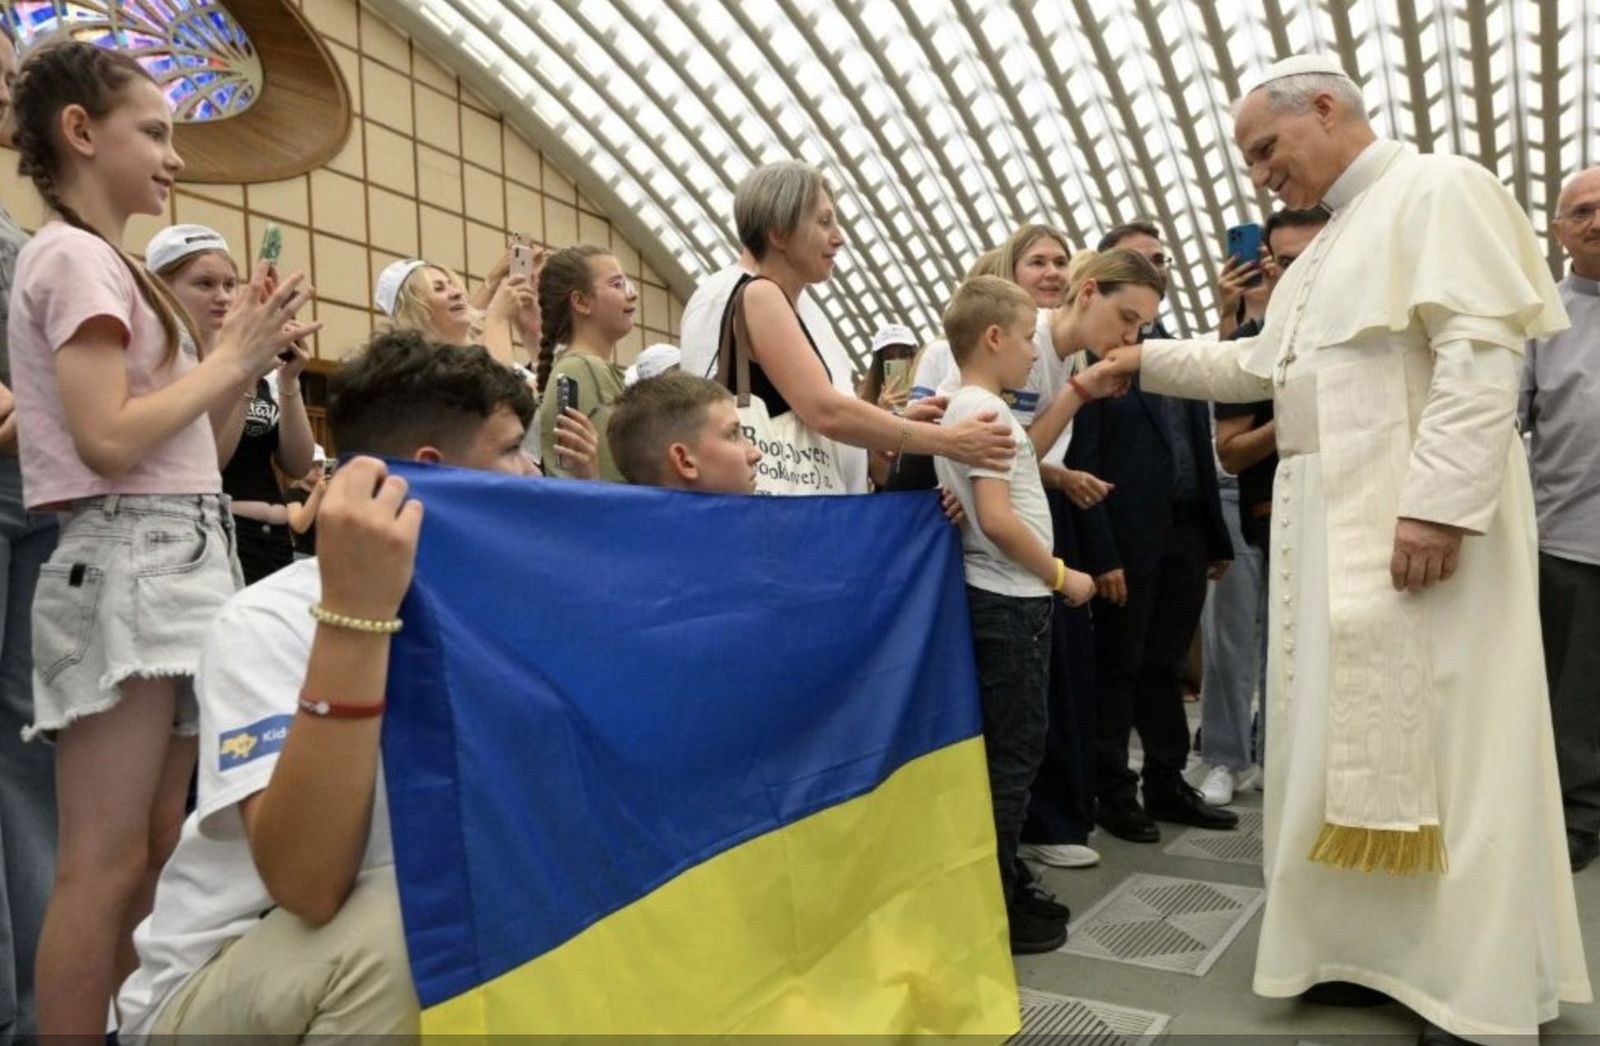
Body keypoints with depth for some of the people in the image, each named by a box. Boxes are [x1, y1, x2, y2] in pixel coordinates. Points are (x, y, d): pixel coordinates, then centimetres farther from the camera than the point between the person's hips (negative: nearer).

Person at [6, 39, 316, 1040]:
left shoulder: (102, 261, 21)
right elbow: (110, 441, -18)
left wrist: (244, 358, 8)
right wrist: (232, 359, -8)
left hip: (174, 559, 10)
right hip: (125, 564, -10)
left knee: (152, 852, 11)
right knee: (104, 861, -6)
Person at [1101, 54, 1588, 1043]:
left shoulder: (1440, 188, -5)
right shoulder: (1328, 247, 21)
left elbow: (1481, 352, -17)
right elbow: (1260, 367, 24)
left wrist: (1440, 502, -24)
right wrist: (1147, 357, 17)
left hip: (1419, 516, -9)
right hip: (1333, 524, 9)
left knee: (1439, 736, -4)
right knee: (1352, 735, 11)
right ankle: (1372, 940, 24)